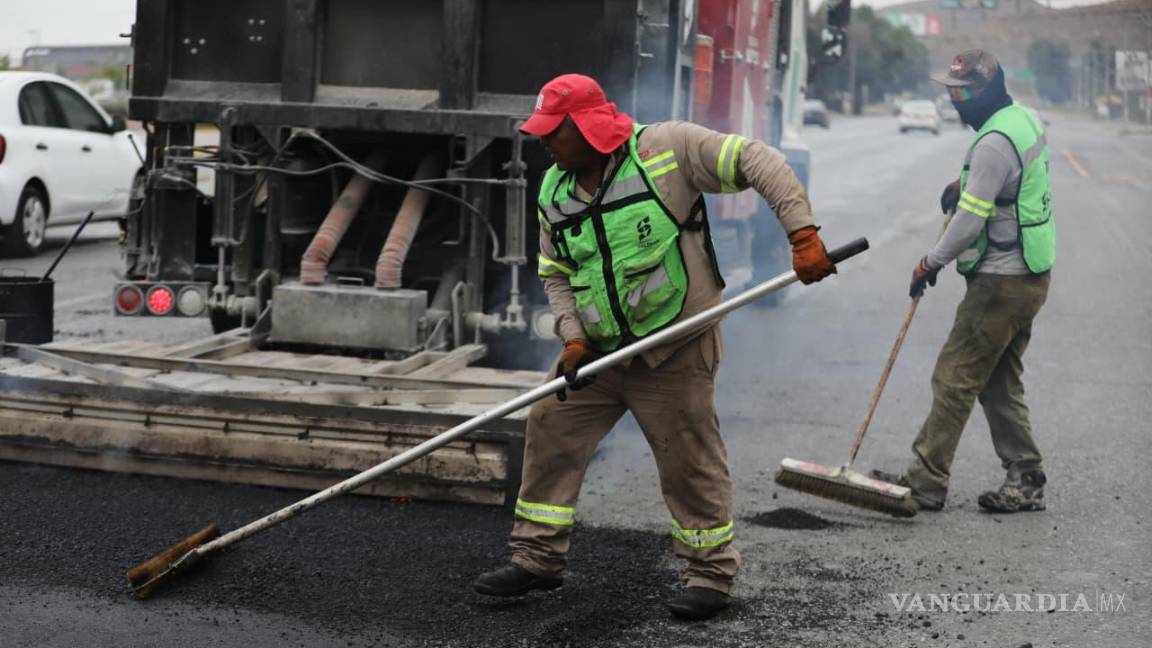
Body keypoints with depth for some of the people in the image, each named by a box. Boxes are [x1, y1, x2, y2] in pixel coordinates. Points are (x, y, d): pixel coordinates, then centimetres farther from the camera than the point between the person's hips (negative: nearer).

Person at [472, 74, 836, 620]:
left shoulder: (667, 147, -13)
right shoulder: (554, 191, 5)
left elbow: (756, 162, -15)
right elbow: (555, 274, 12)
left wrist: (801, 233, -24)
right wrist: (572, 334, -5)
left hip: (675, 348, -6)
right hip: (599, 350, 6)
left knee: (688, 457, 1)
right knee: (549, 431, 5)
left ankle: (712, 571, 19)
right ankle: (538, 557, 19)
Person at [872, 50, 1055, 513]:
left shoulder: (994, 144, -21)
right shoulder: (1024, 118, 11)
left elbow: (971, 219, -22)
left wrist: (931, 263, -10)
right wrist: (964, 183, 18)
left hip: (1001, 283, -10)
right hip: (1029, 278, 10)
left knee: (954, 380, -5)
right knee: (1000, 384, 16)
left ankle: (926, 482, -1)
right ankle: (1025, 481, 19)